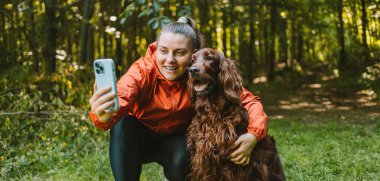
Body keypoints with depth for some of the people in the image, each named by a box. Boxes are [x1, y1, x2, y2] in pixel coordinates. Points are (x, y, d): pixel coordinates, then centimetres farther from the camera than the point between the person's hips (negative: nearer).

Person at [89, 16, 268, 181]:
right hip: (139, 138, -1)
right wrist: (104, 116, -71)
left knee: (181, 160, -31)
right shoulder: (142, 70, -27)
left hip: (176, 140, 1)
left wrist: (253, 135, -39)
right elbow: (118, 100, -47)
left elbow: (250, 100, -20)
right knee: (123, 124, -32)